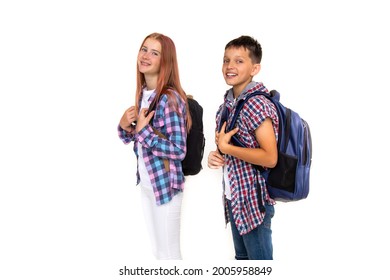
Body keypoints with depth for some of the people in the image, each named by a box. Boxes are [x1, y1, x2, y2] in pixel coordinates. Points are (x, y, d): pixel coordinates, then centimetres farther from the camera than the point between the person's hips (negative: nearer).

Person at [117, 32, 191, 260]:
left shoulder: (170, 98, -21)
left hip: (165, 184, -8)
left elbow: (179, 150, -25)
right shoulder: (143, 93, 4)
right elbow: (133, 137, 14)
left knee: (169, 254, 7)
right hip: (146, 183, 8)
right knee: (158, 250, 22)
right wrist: (124, 126, -7)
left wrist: (143, 131, -24)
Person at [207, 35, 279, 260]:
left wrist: (226, 147, -20)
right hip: (234, 197, 9)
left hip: (254, 199, -9)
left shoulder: (257, 104, -20)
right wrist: (217, 156, -1)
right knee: (242, 258, 20)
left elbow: (270, 158, -26)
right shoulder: (228, 103, 7)